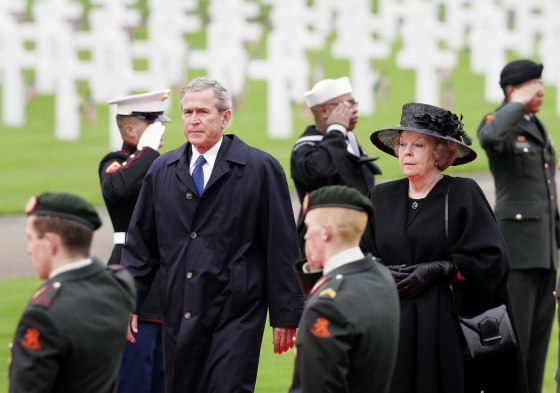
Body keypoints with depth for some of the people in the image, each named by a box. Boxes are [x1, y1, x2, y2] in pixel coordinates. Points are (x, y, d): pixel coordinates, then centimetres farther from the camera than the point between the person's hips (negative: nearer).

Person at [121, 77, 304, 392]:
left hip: (235, 316, -4)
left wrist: (286, 316, -5)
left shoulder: (261, 169, -2)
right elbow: (140, 245, 14)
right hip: (179, 316, 4)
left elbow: (282, 248, -2)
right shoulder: (162, 171, 11)